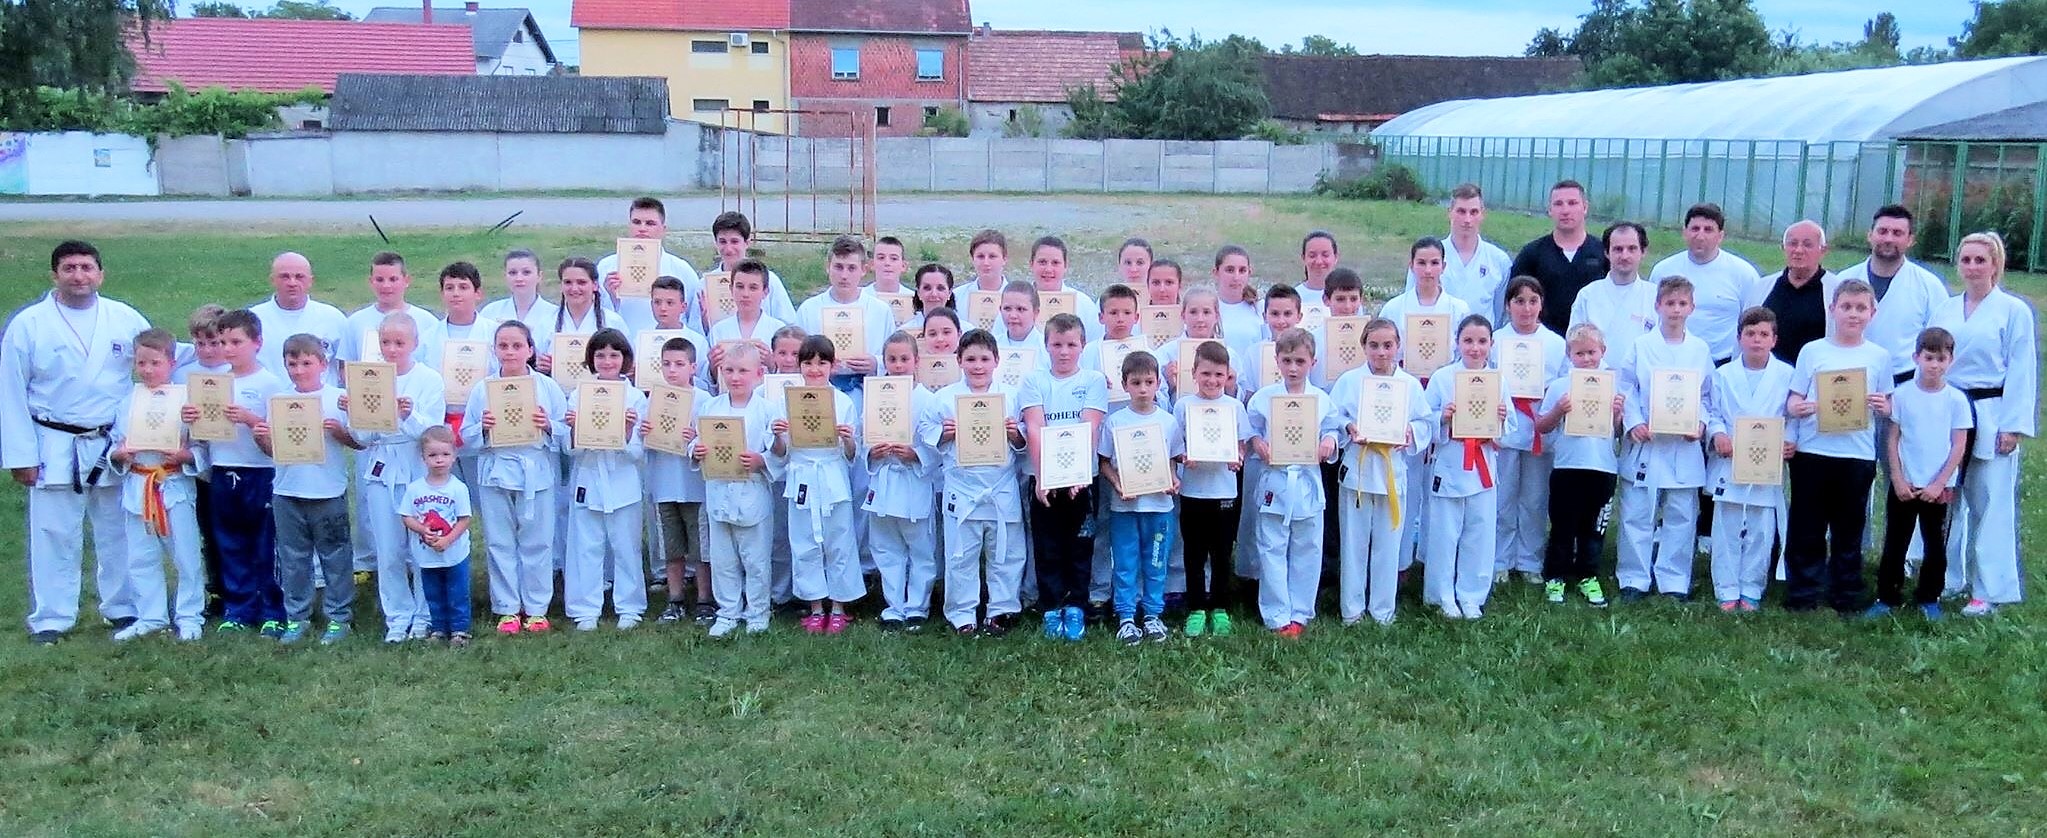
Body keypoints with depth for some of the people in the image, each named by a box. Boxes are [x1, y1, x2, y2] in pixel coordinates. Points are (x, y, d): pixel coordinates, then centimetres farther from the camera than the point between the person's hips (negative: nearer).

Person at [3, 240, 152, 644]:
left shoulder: (126, 319, 1)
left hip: (115, 446, 2)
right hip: (55, 448, -2)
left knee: (118, 534, 11)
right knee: (54, 538, 2)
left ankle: (123, 608, 24)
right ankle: (51, 618, 14)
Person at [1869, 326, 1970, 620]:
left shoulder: (1956, 399, -3)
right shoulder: (1902, 395, -2)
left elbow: (1959, 447, -3)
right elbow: (1892, 441, 1)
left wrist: (1938, 484, -9)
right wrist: (1898, 480, -6)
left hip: (1938, 488, 0)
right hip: (1904, 486, 0)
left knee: (1936, 545, 7)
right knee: (1894, 543, 6)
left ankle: (1929, 598, 21)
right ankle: (1887, 597, 15)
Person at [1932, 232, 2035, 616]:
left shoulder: (2014, 311, -3)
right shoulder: (1945, 310, 10)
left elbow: (2022, 372, -5)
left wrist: (2013, 425, -9)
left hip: (1990, 418, -4)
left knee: (1990, 505, -2)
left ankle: (1989, 591, 4)